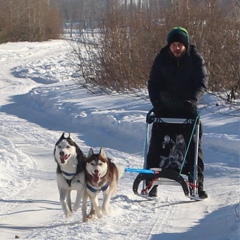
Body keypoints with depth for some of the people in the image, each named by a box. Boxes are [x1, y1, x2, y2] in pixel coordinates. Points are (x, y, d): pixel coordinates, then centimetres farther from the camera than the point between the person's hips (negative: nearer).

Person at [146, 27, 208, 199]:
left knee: (194, 146, -3)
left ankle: (197, 184, 4)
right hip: (165, 109, 1)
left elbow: (202, 82, -12)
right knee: (156, 144, -5)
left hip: (188, 109, -1)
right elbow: (154, 83, -5)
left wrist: (193, 99, -29)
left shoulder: (196, 59, -6)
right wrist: (157, 102, -23)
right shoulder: (162, 59, -3)